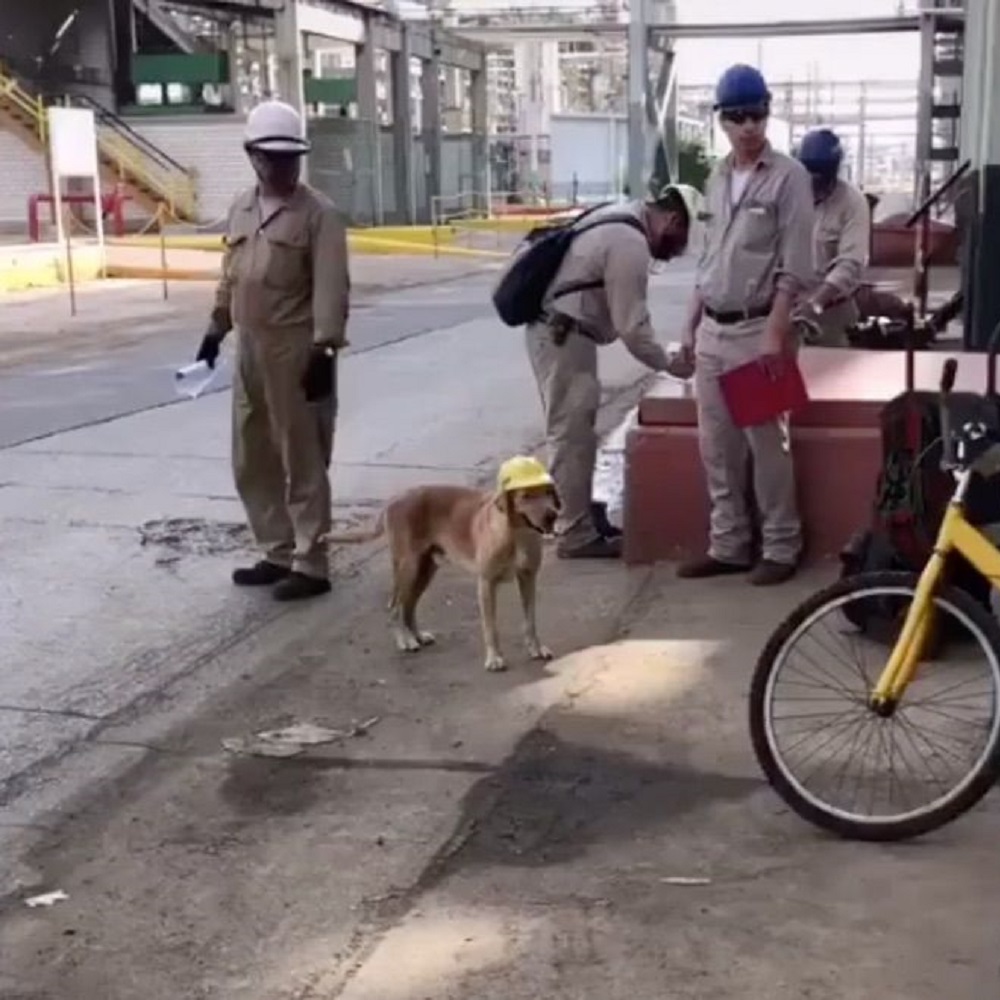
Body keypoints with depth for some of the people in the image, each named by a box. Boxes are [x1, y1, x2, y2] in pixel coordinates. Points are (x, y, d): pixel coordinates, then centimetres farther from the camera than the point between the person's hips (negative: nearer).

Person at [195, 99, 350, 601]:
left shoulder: (318, 212, -9)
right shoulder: (241, 207, 13)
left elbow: (331, 288, -15)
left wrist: (324, 349, -21)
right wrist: (217, 328, 21)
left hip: (297, 351, -8)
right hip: (249, 348, 8)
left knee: (302, 462, -1)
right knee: (253, 461, 14)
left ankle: (310, 565, 7)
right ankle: (278, 553, 26)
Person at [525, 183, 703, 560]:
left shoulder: (623, 218, 13)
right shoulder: (630, 243, -19)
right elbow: (632, 326, -18)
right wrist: (668, 364, -6)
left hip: (559, 331, 11)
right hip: (563, 336, -11)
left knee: (573, 432, 16)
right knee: (572, 436, -6)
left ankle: (581, 517, 25)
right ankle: (576, 535, 0)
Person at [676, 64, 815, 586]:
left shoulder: (788, 176, -7)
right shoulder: (716, 178, 13)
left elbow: (795, 264, -11)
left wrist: (775, 331, -17)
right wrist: (691, 326, 15)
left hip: (757, 329, -6)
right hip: (713, 331, 7)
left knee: (767, 444, -1)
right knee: (716, 446, 9)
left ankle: (780, 547, 10)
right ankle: (727, 545, 19)